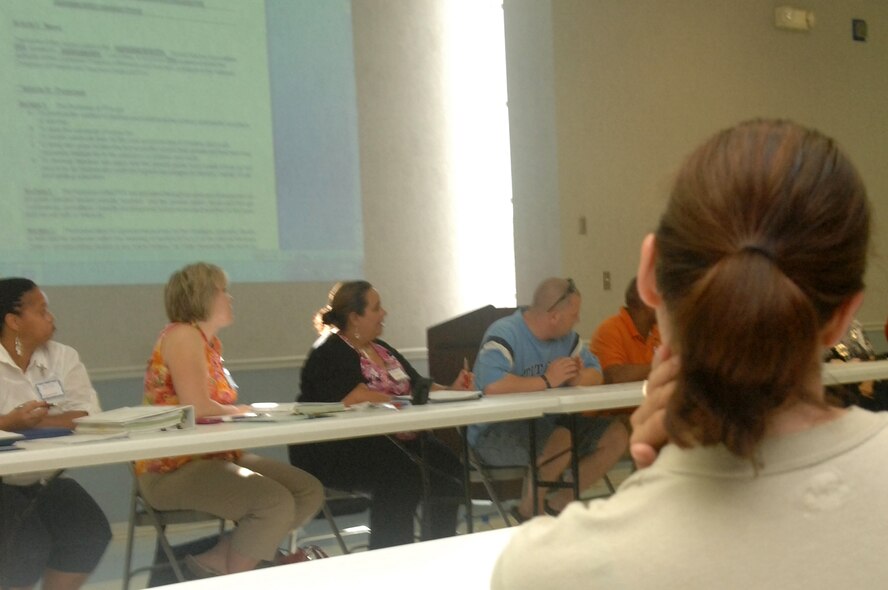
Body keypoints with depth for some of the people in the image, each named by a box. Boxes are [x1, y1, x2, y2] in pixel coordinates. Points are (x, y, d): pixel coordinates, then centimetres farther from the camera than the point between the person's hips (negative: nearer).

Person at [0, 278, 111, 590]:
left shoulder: (63, 357, 7)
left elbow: (89, 416, -6)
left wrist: (36, 422, -20)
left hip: (46, 483, 4)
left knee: (90, 535, -15)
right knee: (25, 548, -25)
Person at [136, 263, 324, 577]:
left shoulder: (211, 341, 17)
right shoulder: (182, 335, -12)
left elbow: (218, 406, 11)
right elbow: (197, 408, -23)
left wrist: (244, 411, -10)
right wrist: (242, 411, -6)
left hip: (214, 456, 10)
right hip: (173, 469, -10)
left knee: (310, 492, -1)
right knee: (277, 503, -27)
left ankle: (213, 562, -5)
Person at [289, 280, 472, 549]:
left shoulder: (381, 350, 20)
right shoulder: (329, 354, -7)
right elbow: (354, 397, -24)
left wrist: (450, 392, -1)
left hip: (390, 441, 8)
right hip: (336, 450, -8)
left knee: (448, 466, -14)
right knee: (402, 475, -32)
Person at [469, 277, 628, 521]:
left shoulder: (566, 336, 8)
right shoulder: (504, 334, -19)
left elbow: (595, 373, 12)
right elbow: (492, 386, -34)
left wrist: (578, 378, -14)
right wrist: (547, 381, -21)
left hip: (548, 423, 9)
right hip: (495, 433, -8)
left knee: (616, 434, -3)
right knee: (563, 440, -34)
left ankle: (560, 503, 7)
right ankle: (528, 512, -9)